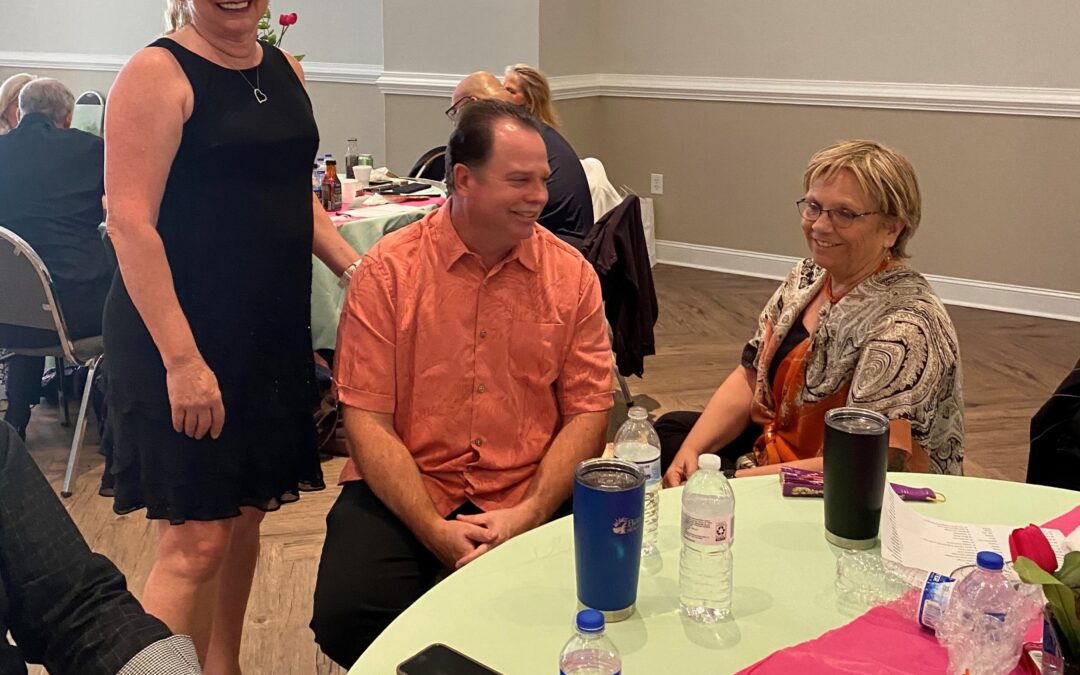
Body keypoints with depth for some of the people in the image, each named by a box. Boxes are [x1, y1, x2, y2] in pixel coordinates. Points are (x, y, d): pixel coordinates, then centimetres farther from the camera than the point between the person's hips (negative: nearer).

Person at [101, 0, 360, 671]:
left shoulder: (284, 70, 12)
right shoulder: (158, 73, -10)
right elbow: (131, 223, -17)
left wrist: (361, 272, 7)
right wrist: (182, 359, -22)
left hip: (272, 331, 7)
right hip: (180, 336, -7)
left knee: (245, 514, 15)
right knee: (196, 539, -6)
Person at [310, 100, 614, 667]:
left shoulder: (571, 275, 2)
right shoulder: (386, 271, -4)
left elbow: (587, 411, 1)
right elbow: (368, 421, -7)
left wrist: (528, 515, -14)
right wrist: (436, 530, -16)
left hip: (532, 498, 1)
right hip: (403, 493, -1)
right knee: (344, 616, -24)